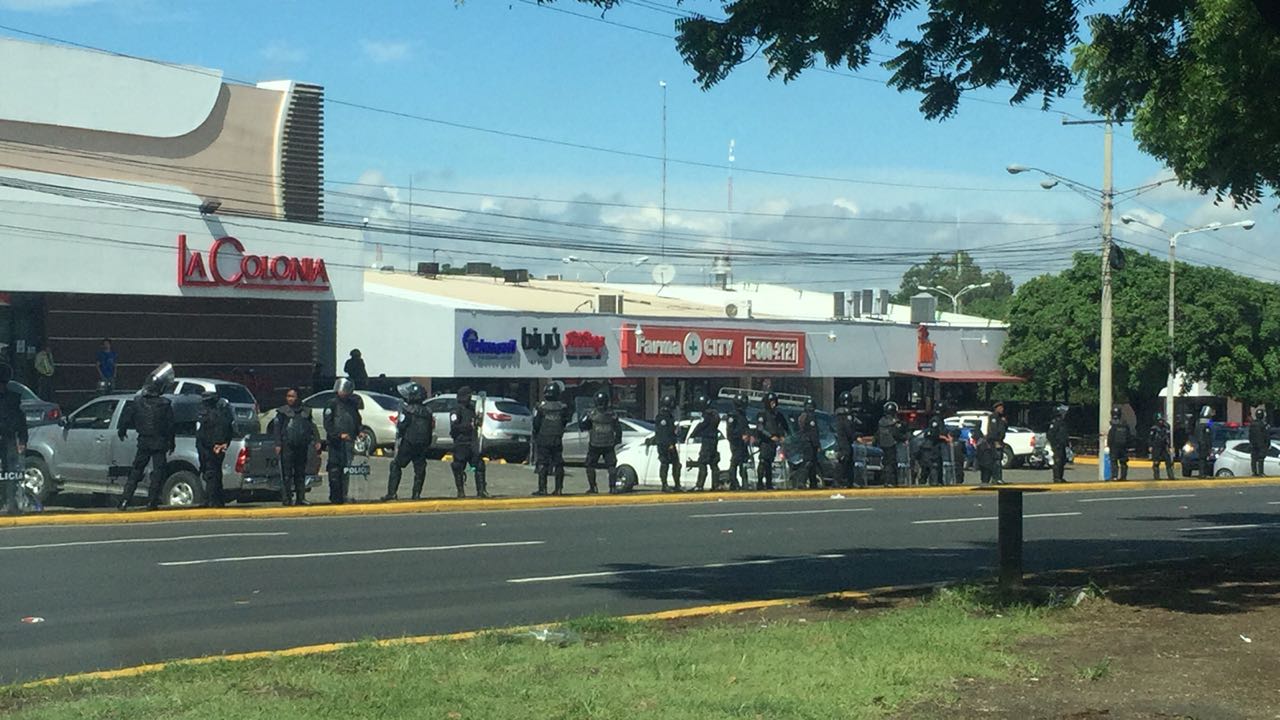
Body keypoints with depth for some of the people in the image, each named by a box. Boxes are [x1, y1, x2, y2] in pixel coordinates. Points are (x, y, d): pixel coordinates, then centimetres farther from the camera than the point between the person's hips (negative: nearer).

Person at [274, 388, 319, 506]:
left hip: (302, 446, 3)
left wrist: (317, 441, -2)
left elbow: (313, 427, 11)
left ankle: (300, 498, 12)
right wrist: (278, 444, -8)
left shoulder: (306, 411, 13)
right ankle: (286, 498, -6)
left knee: (301, 473, 7)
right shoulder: (282, 411, 5)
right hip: (287, 446, -3)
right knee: (287, 474, -7)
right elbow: (276, 428, 2)